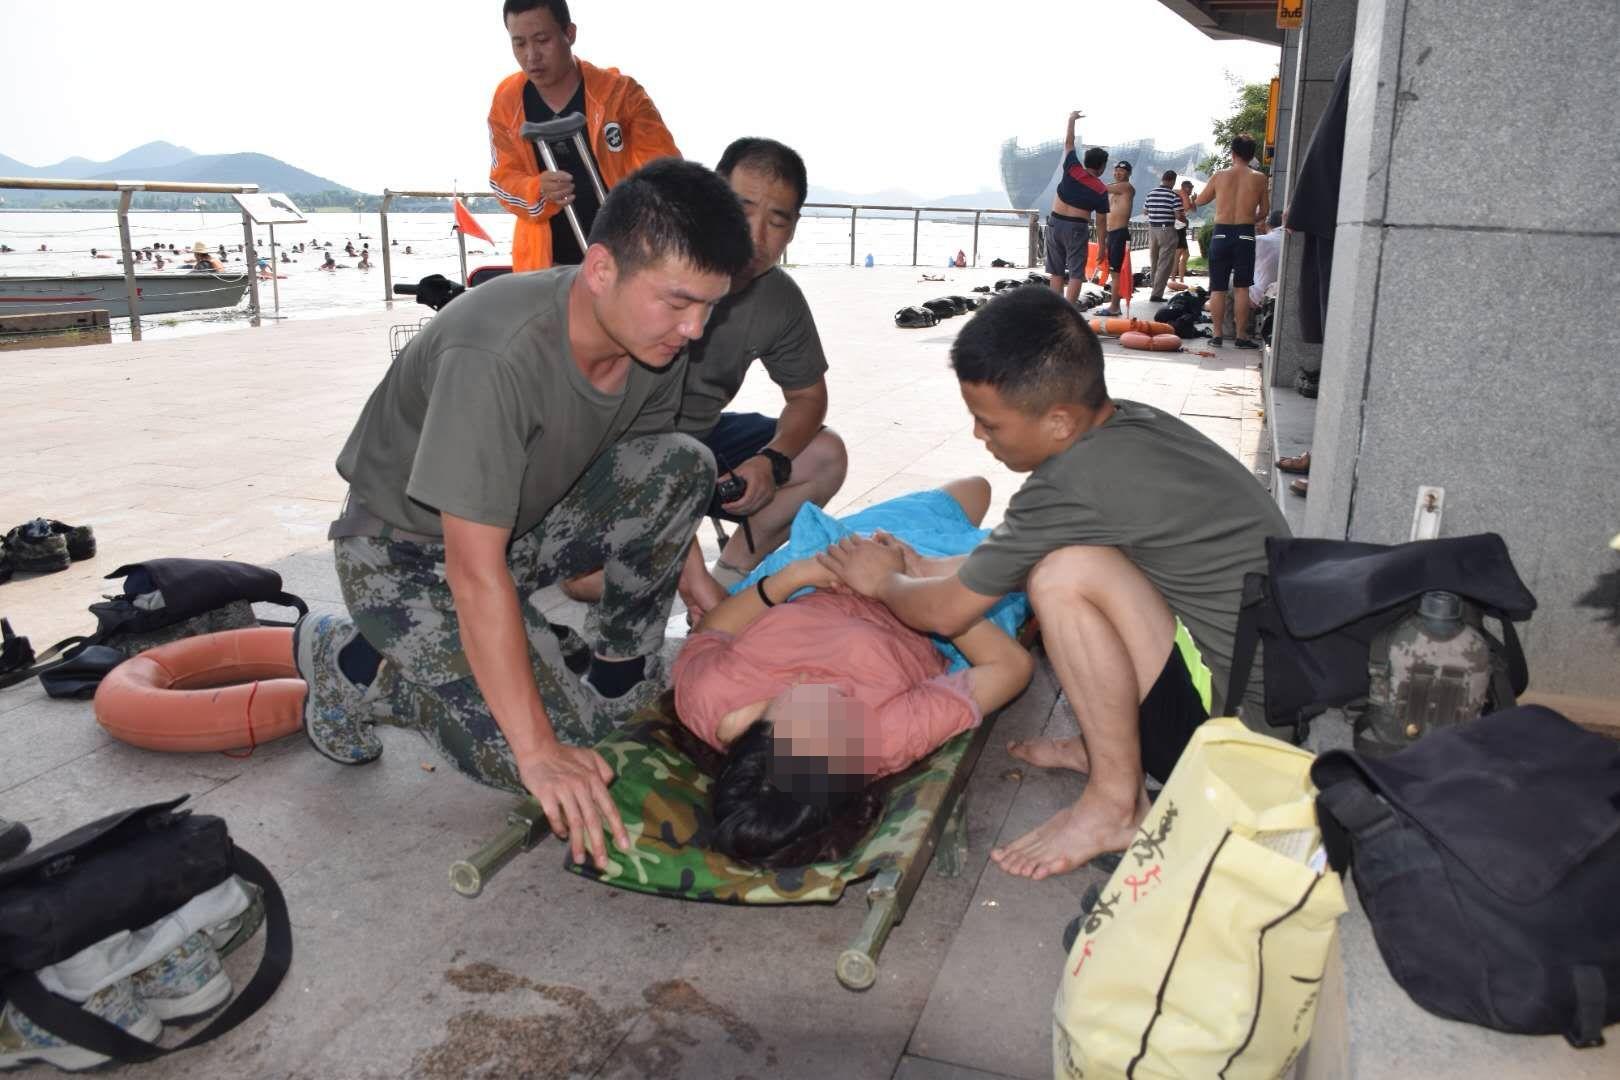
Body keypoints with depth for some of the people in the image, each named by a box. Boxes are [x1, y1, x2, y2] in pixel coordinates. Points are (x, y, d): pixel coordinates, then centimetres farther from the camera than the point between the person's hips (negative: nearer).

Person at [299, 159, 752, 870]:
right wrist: (539, 752, -34)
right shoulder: (497, 356, -35)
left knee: (683, 465, -17)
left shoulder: (655, 336, -12)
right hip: (405, 550, -6)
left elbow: (656, 490, 5)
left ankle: (617, 668, 0)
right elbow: (476, 570, -35)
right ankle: (354, 666, 2)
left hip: (523, 523, 6)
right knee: (561, 746, -20)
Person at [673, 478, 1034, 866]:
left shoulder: (702, 694, -42)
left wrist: (789, 577, -29)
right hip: (922, 625, -3)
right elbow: (1012, 665, -32)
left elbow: (710, 631, -16)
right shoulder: (892, 737, -47)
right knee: (974, 486, 24)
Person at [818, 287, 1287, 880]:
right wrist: (917, 566, 20)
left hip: (1237, 716, -9)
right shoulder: (1132, 423, 1)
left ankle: (1117, 804, -8)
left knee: (1067, 576, -26)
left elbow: (945, 612, -11)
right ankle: (1106, 745, 12)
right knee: (1046, 554, 11)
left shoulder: (1075, 483, -26)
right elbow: (1010, 553, 20)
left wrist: (883, 581, 9)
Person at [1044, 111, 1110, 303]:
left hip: (1055, 223, 4)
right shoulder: (1101, 190, -5)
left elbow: (1068, 142, 11)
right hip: (1076, 228, -4)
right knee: (1075, 274, -1)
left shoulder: (1072, 170, -1)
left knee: (1056, 272, 10)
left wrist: (1072, 119, 23)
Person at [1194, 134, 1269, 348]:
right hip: (1245, 235, 0)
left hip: (1221, 234, 0)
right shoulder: (1259, 178, 1)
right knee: (1241, 288, 5)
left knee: (1217, 288, 7)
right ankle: (1241, 336, 5)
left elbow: (1198, 201, 14)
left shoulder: (1220, 176, 1)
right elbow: (1265, 211, 8)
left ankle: (1217, 334, 7)